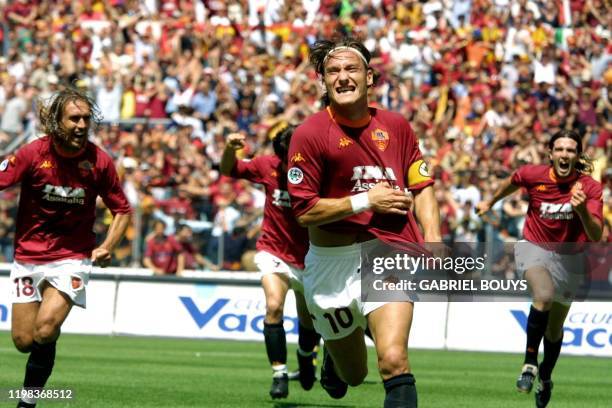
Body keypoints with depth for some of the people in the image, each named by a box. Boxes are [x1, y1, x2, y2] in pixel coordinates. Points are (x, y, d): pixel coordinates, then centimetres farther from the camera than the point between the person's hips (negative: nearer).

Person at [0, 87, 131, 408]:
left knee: (44, 331, -22)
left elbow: (122, 210, 4)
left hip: (72, 257, -1)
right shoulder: (33, 153, -12)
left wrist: (107, 247, -9)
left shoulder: (99, 161, -9)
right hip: (28, 257, 1)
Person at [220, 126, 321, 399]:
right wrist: (230, 149, -20)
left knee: (310, 324, 13)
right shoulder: (268, 166, -12)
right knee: (274, 306, -24)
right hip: (274, 251, 0)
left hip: (310, 259, 0)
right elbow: (229, 170, 0)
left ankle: (305, 356, 47)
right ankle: (279, 374, -16)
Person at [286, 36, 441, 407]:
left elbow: (421, 187, 14)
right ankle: (334, 352, 53)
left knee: (393, 360, -23)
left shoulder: (396, 126, 5)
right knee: (353, 374, 16)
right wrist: (365, 201, -13)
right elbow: (304, 210, -9)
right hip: (334, 260, -1)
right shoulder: (310, 134, -7)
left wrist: (433, 236, -2)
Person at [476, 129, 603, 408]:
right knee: (544, 296, -34)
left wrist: (582, 210, -42)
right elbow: (511, 183, 12)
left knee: (555, 329, 13)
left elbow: (596, 236, -24)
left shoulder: (590, 188, -16)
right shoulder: (532, 175, -13)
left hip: (568, 257, 1)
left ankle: (545, 377, 40)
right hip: (534, 248, -1)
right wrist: (490, 202, 27)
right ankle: (530, 362, -23)